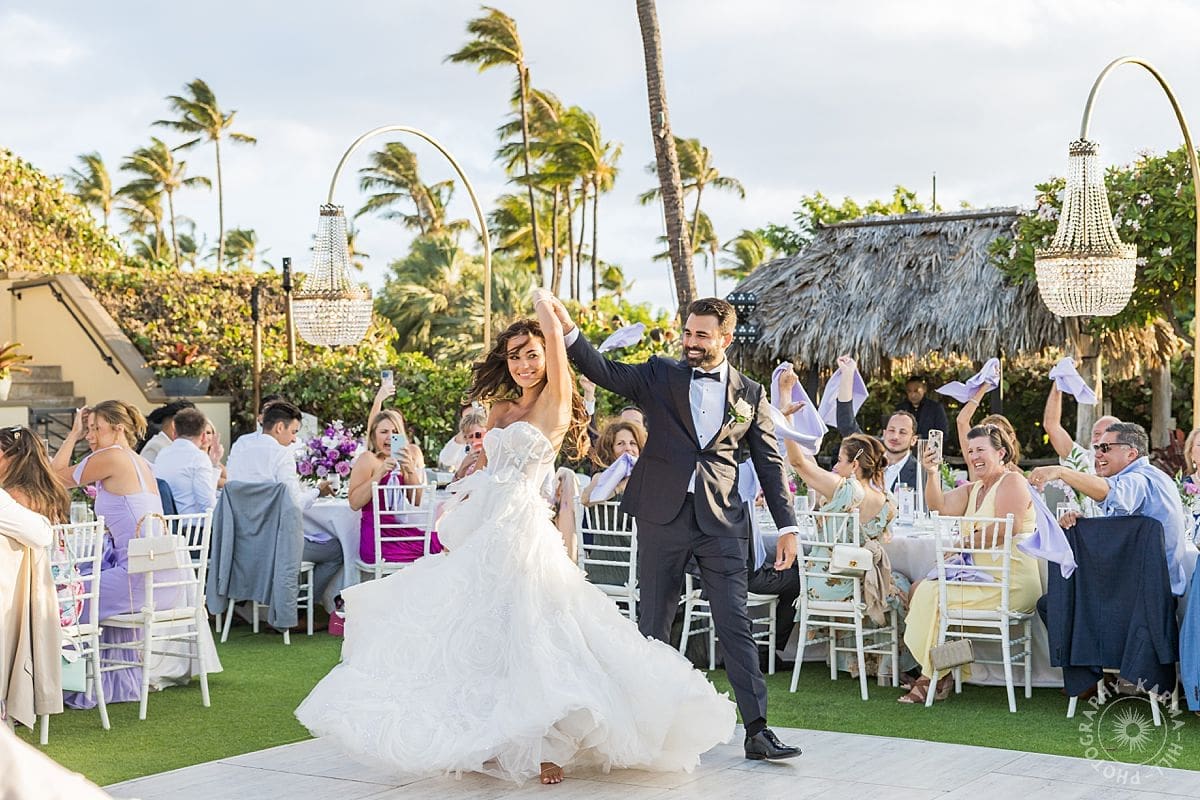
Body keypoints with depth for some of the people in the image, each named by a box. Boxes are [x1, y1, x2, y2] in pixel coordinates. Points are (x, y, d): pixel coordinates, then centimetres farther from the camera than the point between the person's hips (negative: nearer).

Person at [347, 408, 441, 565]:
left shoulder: (411, 455, 14)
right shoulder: (368, 459, -2)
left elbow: (417, 501, 7)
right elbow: (354, 503, -13)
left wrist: (411, 469, -8)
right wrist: (380, 473, -17)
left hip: (403, 531, 6)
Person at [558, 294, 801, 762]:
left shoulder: (750, 395, 8)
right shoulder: (660, 376, 6)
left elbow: (770, 463, 11)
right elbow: (604, 372, -8)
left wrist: (787, 526, 7)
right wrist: (569, 331, -24)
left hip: (721, 522, 0)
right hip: (662, 517, 1)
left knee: (735, 626, -4)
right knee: (652, 624, 7)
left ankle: (757, 731, -1)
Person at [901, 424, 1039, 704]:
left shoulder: (1012, 482, -5)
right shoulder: (973, 489, 22)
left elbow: (1008, 527, -21)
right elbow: (940, 507, 6)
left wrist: (968, 541, -17)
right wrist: (932, 473, -8)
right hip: (981, 578, 9)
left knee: (931, 593, -20)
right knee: (918, 589, -1)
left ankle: (934, 676, -8)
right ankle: (933, 672, -3)